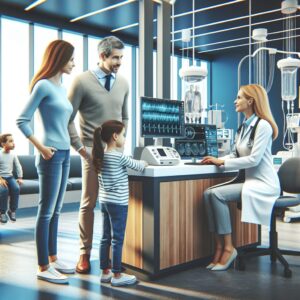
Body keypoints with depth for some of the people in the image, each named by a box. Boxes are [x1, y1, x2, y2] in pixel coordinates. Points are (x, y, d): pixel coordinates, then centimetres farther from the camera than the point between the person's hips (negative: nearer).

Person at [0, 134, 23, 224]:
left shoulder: (13, 155, 7)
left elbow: (18, 167, 9)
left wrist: (20, 178, -3)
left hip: (10, 177, 4)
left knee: (16, 188, -27)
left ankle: (12, 210, -10)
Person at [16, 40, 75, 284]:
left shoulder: (62, 88, 14)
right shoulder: (43, 85, -10)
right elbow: (22, 121, -12)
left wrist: (72, 146, 11)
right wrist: (41, 147, -15)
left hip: (64, 154, 8)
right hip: (51, 155, -8)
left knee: (55, 211, 14)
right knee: (46, 212, -2)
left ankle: (53, 258, 26)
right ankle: (43, 267, 7)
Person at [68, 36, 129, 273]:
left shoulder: (123, 83, 10)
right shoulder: (82, 81, -4)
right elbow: (68, 119, -3)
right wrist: (80, 148, -7)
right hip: (92, 153, -3)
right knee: (89, 204, 2)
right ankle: (85, 253, 15)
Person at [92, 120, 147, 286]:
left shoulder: (101, 156, 6)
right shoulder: (119, 156, -16)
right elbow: (138, 166, -6)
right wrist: (144, 163, 18)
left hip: (104, 201, 8)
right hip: (118, 203, -8)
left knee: (105, 238, 13)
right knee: (117, 239, 1)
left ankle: (105, 272, 23)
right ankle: (117, 275, 10)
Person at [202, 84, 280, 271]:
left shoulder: (263, 125, -13)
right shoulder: (245, 126, 13)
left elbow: (254, 159, -20)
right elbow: (236, 155, 17)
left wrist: (221, 163, -18)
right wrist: (217, 160, -1)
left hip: (263, 184, -8)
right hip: (249, 180, 8)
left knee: (217, 194, -25)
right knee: (209, 193, -13)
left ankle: (228, 247, -14)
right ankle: (220, 247, -13)